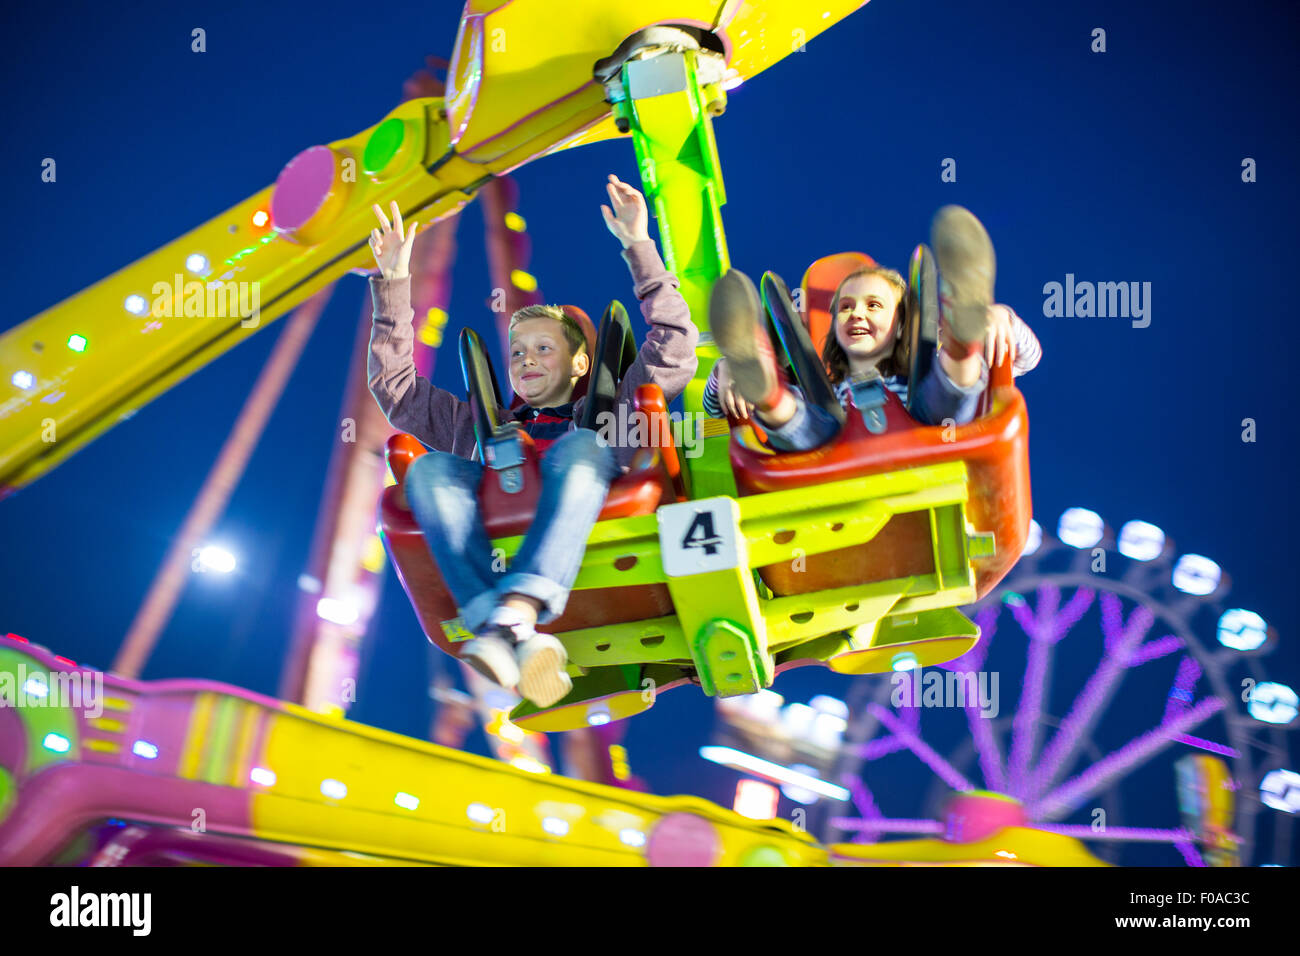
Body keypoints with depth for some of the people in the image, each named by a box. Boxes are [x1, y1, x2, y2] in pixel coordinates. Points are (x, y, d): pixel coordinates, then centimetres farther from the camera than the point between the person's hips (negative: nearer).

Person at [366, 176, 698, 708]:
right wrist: (393, 284, 30)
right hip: (486, 559, 2)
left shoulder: (609, 414, 31)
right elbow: (393, 385, 36)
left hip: (585, 553, -2)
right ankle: (520, 643, -45)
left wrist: (639, 247, 17)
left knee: (581, 447, -28)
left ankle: (508, 622, -50)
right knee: (431, 468, -23)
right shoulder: (479, 425, 37)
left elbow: (674, 347, 22)